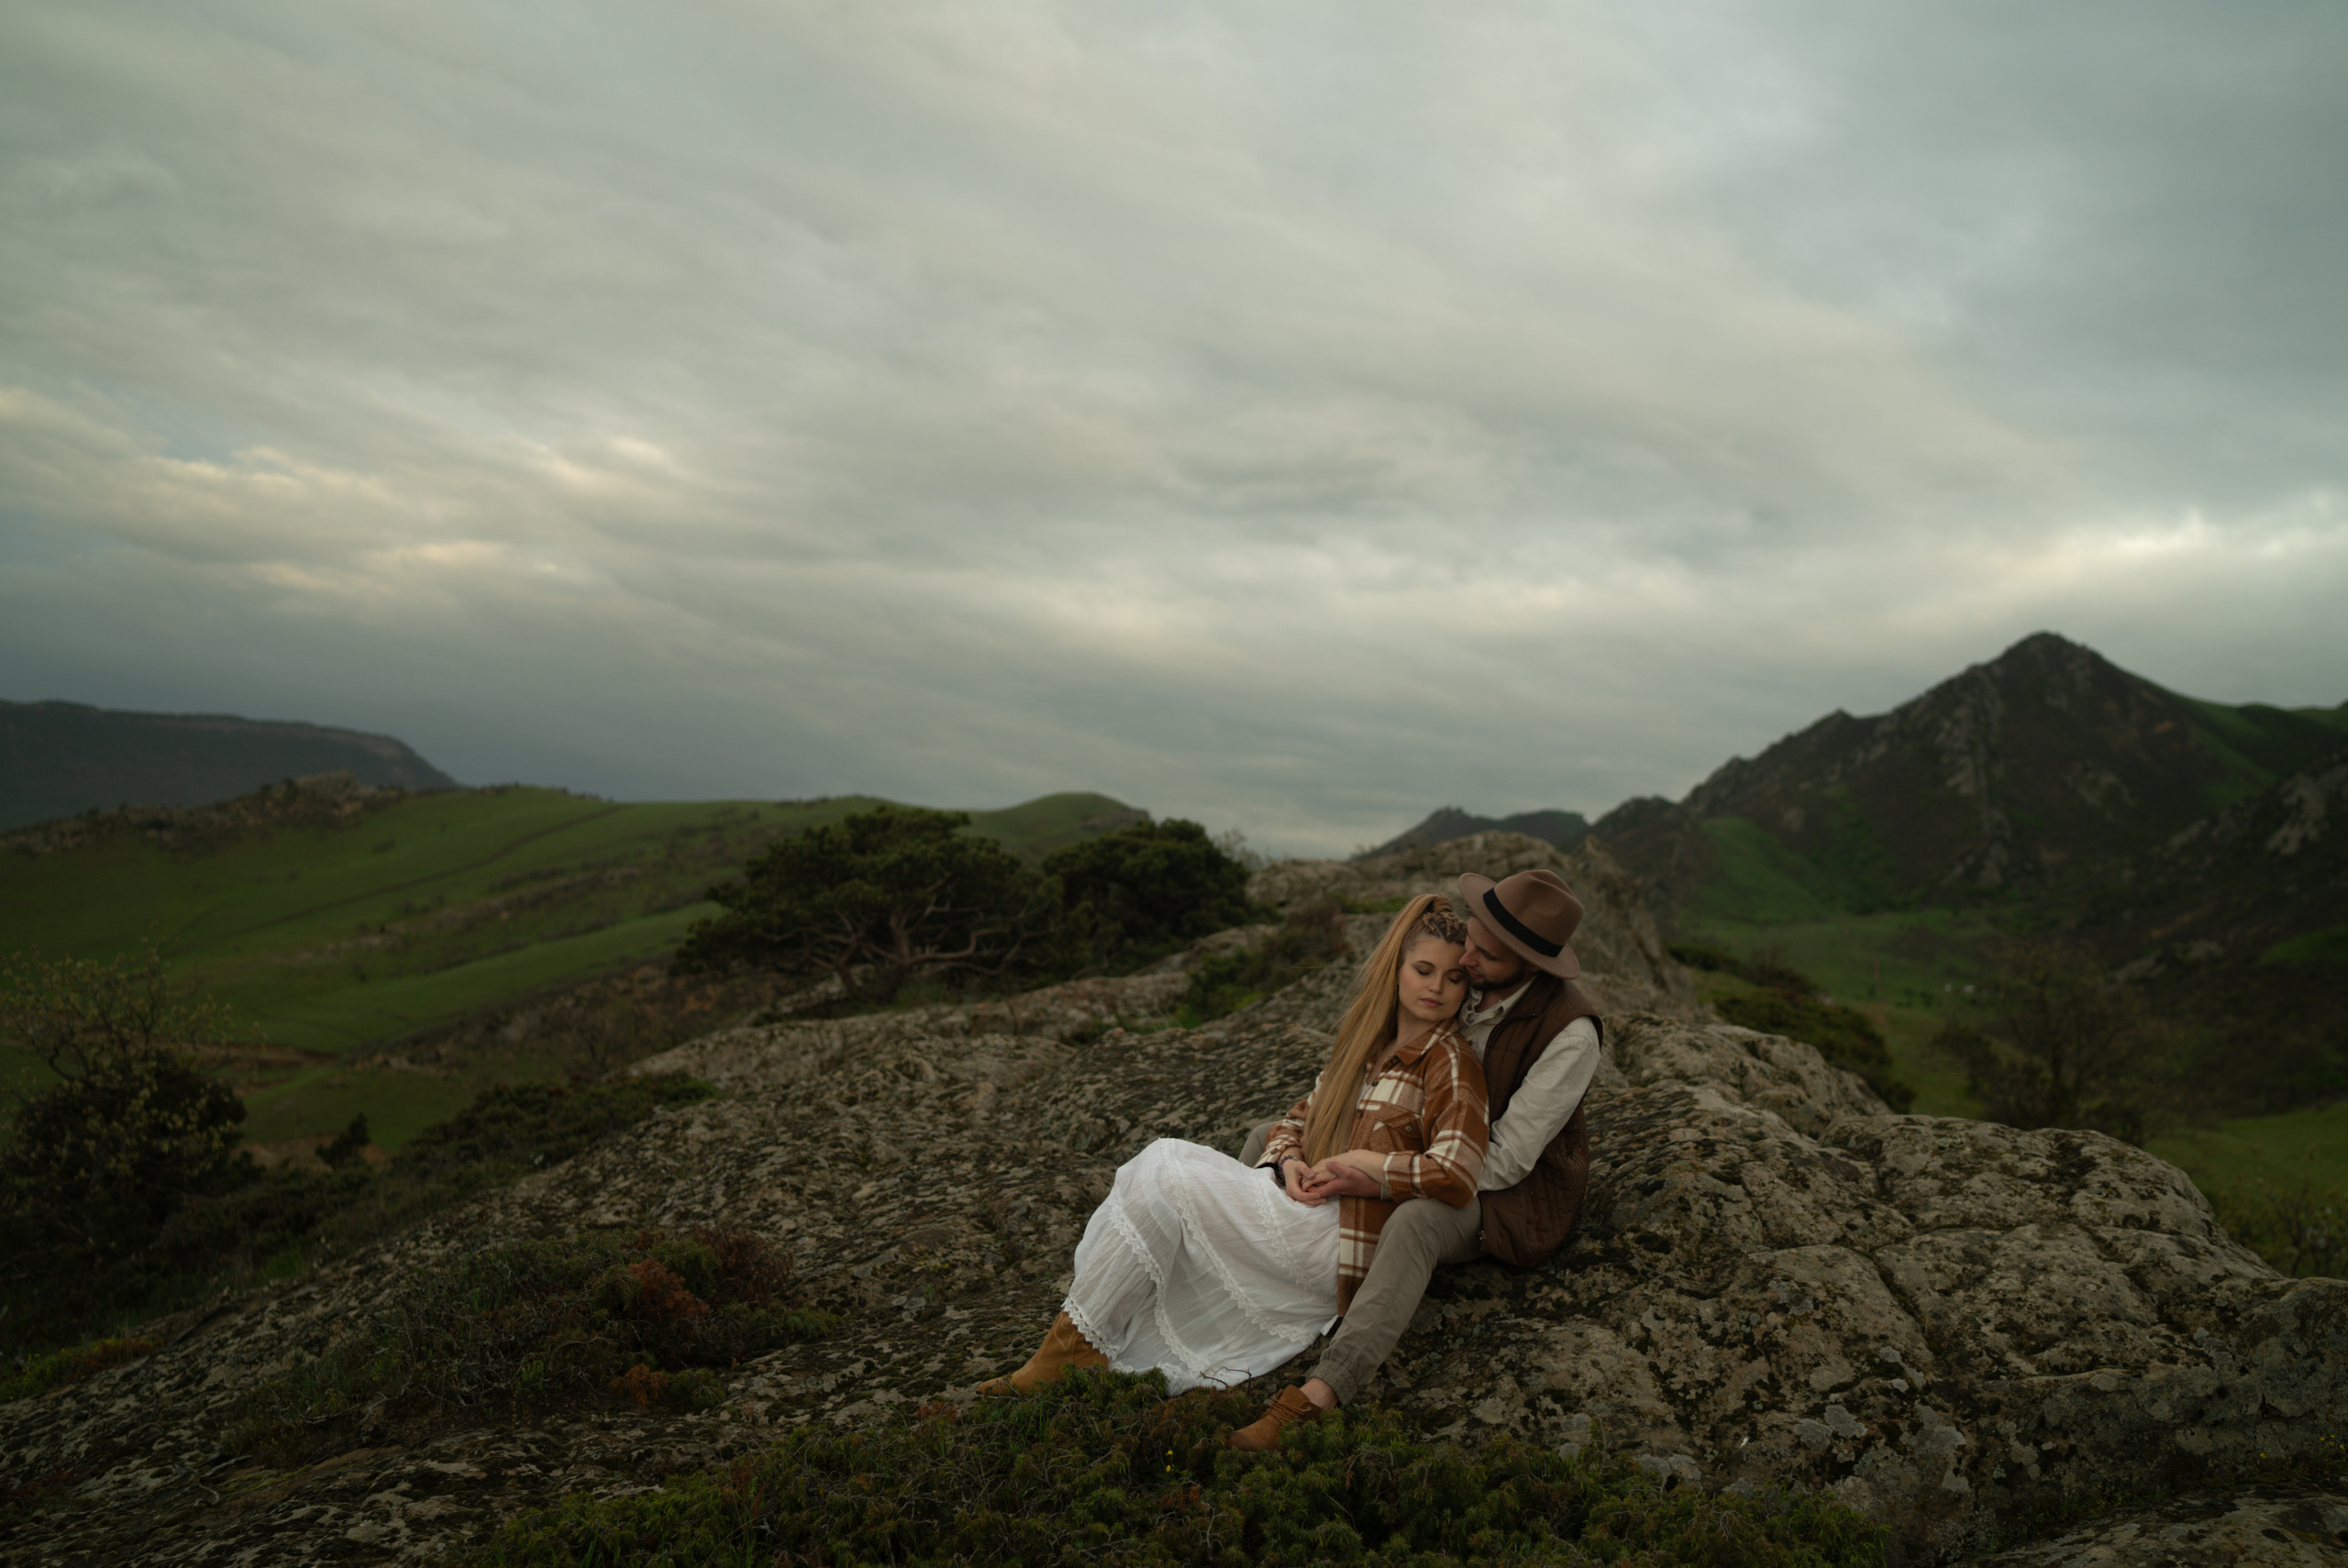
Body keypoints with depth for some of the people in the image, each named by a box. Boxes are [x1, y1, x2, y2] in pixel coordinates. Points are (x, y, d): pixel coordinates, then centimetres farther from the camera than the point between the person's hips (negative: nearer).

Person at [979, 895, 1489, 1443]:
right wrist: (1289, 1161, -1)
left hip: (1347, 1245, -8)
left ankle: (1071, 1351, -11)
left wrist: (1358, 1164, -13)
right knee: (1164, 1158, -8)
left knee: (1163, 1179, -17)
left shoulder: (1449, 1061, -6)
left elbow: (1456, 1176, -21)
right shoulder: (1365, 1042, 17)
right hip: (1309, 1212, 8)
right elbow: (1297, 1121, 22)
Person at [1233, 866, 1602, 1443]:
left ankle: (1316, 1398, -51)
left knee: (1414, 1224, -43)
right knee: (1268, 1139, -1)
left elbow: (1504, 1162, -27)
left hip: (1509, 1192, -7)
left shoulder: (1570, 1034, -27)